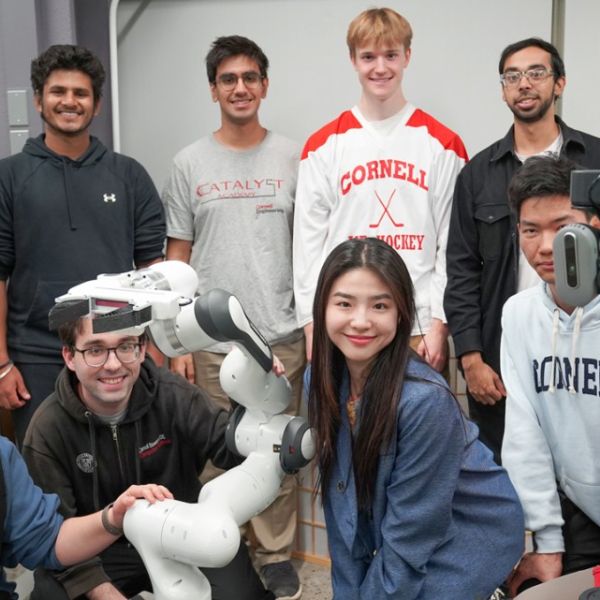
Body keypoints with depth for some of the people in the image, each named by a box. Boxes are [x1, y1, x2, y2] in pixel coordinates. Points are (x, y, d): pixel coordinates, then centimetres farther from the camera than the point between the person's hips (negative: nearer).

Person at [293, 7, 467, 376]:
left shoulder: (443, 145, 4)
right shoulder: (324, 147, 5)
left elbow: (452, 244, 1)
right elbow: (309, 244, 4)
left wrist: (439, 323, -5)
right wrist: (312, 325, -2)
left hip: (420, 329, 0)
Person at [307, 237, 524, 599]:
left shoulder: (424, 400, -30)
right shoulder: (323, 381, -11)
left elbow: (410, 534, -21)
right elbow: (341, 503, -4)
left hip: (470, 538, -5)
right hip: (395, 538, 5)